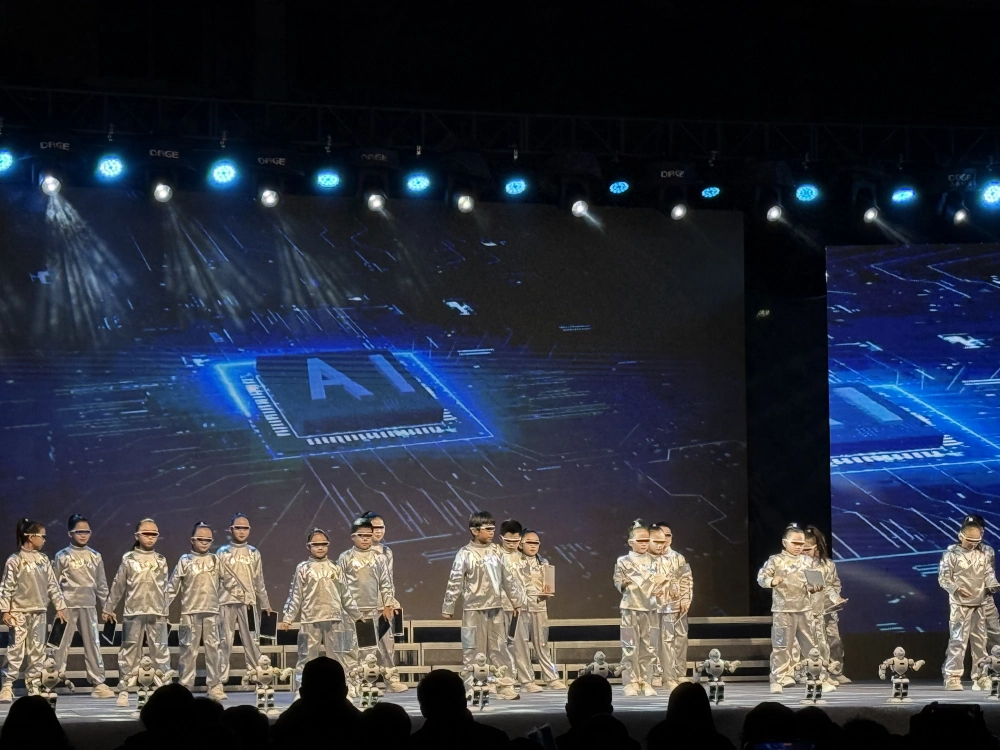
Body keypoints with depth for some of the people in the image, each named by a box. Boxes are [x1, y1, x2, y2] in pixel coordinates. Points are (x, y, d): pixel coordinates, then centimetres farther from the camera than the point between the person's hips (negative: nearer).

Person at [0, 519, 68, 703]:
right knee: (16, 649, -8)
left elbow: (52, 585, 14)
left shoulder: (43, 560, 10)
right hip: (19, 612, -6)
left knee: (37, 650, 6)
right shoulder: (15, 560, -7)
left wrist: (60, 606, 10)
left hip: (39, 611, 6)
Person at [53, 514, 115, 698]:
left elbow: (101, 584, 11)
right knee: (61, 644, -2)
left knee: (93, 644, 3)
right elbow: (54, 584, 0)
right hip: (67, 605, -3)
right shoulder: (62, 556, -1)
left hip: (89, 606, 3)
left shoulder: (95, 557, 9)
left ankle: (98, 683, 6)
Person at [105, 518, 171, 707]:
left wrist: (166, 612, 12)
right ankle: (123, 690, 5)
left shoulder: (161, 560, 10)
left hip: (157, 613, 2)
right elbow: (118, 585, 7)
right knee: (129, 651, 0)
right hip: (133, 612, -2)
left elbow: (165, 589, 13)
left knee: (160, 652, 0)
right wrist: (109, 607, 7)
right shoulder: (129, 559, 4)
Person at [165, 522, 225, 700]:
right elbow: (173, 586, 0)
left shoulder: (215, 560, 8)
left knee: (213, 648, 2)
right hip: (190, 611, -2)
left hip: (211, 611, 2)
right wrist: (164, 606, -6)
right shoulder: (185, 561, 1)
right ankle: (185, 687, 7)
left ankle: (215, 686, 7)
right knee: (189, 649, 1)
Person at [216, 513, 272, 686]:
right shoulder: (223, 553, 5)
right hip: (227, 601, -2)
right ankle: (221, 678, 0)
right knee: (225, 640, -2)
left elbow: (259, 581, 17)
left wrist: (265, 603, 17)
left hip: (249, 602, 2)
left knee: (252, 640, -1)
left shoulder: (254, 553, 13)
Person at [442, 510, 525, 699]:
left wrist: (517, 600, 17)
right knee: (474, 650, 0)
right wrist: (448, 607, -6)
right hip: (474, 609, -5)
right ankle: (472, 689, 5)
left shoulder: (496, 551, 7)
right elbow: (455, 582, -7)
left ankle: (506, 687, 9)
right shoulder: (465, 554, -8)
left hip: (495, 608, 5)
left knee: (498, 648, 7)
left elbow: (507, 577, 15)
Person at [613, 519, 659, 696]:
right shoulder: (623, 561, -2)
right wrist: (623, 584, -25)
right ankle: (630, 683, 2)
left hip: (649, 608, 4)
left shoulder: (653, 562, 10)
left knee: (648, 648, 5)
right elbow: (617, 580, -4)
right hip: (630, 608, -4)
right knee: (630, 647, -4)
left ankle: (646, 682, 11)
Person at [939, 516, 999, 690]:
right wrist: (956, 589, -22)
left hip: (980, 604, 5)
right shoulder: (952, 554, -6)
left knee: (980, 640, 12)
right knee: (958, 640, -9)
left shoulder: (983, 555, 7)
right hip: (960, 605, -5)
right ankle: (952, 677, -6)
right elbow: (943, 578, -7)